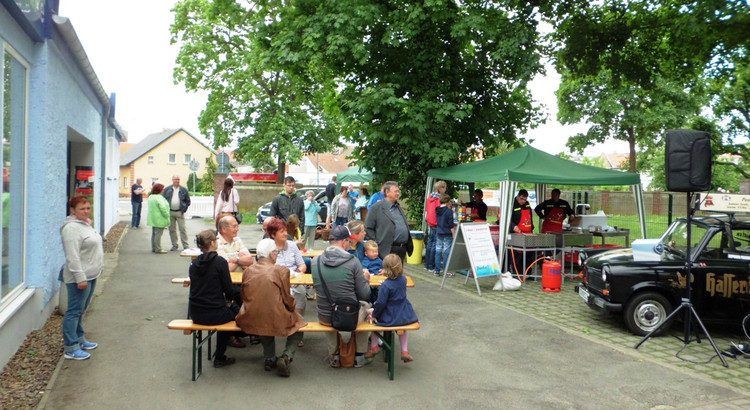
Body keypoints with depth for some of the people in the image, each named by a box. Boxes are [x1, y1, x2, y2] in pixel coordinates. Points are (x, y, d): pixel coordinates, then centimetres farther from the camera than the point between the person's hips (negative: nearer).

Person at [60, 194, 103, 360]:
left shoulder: (85, 224, 13)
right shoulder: (72, 228, -18)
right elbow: (72, 257, -23)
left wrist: (97, 270, 23)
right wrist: (80, 278, -25)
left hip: (91, 275, 10)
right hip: (79, 277, -10)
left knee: (81, 310, 19)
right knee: (74, 311, -3)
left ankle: (80, 339, 31)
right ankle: (71, 349, 2)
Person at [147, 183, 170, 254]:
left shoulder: (151, 197, 13)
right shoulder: (159, 197, -19)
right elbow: (163, 208, -23)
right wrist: (167, 216, -12)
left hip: (153, 219, 10)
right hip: (159, 219, -10)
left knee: (154, 233, 16)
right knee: (158, 234, -5)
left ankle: (153, 248, 22)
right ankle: (158, 249, -2)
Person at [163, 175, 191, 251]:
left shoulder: (183, 190, 6)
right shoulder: (167, 189, 6)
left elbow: (188, 201, 9)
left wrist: (184, 209, 0)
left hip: (180, 212, -1)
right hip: (170, 212, 2)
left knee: (182, 229, -4)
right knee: (172, 229, 6)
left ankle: (185, 245, 0)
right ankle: (174, 245, 16)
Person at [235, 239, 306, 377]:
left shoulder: (247, 271, 2)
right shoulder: (281, 271, -10)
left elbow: (244, 297, 11)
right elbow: (287, 299, -6)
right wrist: (292, 307, 15)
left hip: (251, 320, 5)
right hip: (276, 321, -4)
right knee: (298, 325, 23)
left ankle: (269, 359, 29)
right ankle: (286, 357, 3)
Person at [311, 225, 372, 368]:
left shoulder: (315, 261, -6)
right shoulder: (353, 261, -15)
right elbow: (364, 295, -9)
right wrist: (366, 280, 12)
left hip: (324, 319, 3)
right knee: (365, 305, 31)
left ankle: (333, 356, 38)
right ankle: (360, 356, 36)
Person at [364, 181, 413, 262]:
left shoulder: (399, 207, 19)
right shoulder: (376, 208, -4)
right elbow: (368, 228, -6)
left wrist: (409, 246, 13)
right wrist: (377, 245, -11)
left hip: (402, 250, 7)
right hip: (388, 251, -7)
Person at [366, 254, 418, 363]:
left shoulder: (385, 285, -22)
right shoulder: (403, 279, -2)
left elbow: (381, 303, -19)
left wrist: (374, 314, -5)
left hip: (389, 318, -6)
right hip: (405, 316, 6)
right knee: (402, 328, 39)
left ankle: (374, 346, 21)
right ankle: (405, 351, 26)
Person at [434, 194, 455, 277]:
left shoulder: (437, 210, 5)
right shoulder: (449, 211, -12)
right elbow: (451, 225, -13)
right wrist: (453, 235, -5)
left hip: (438, 233, 6)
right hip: (447, 234, -6)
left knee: (438, 251, 9)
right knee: (447, 252, -1)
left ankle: (437, 270, 14)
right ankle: (446, 272, 1)